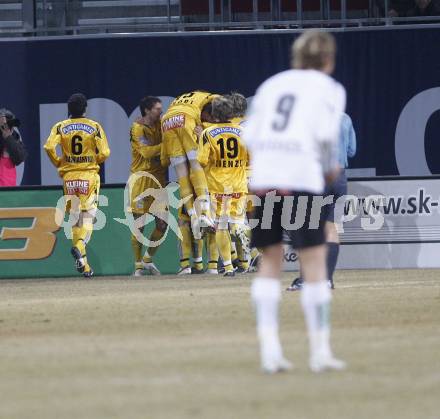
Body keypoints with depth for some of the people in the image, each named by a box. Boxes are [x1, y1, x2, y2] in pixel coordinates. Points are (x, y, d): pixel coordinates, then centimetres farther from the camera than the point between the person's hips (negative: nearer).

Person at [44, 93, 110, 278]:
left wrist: (58, 163, 4)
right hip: (89, 175, -2)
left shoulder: (60, 127, 3)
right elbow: (104, 153, -7)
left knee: (75, 218, 11)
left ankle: (83, 262, 8)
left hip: (69, 176, 2)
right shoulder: (94, 127, 0)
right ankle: (80, 246, -31)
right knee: (88, 215, -1)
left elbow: (49, 146, -12)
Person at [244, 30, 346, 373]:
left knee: (270, 261, 12)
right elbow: (326, 133, -7)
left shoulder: (271, 85, 20)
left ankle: (269, 348, 3)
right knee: (315, 261, 1)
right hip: (302, 178, -5)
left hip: (263, 177, 5)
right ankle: (320, 351, 0)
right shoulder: (329, 88, 7)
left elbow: (250, 135, 11)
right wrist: (331, 168, 9)